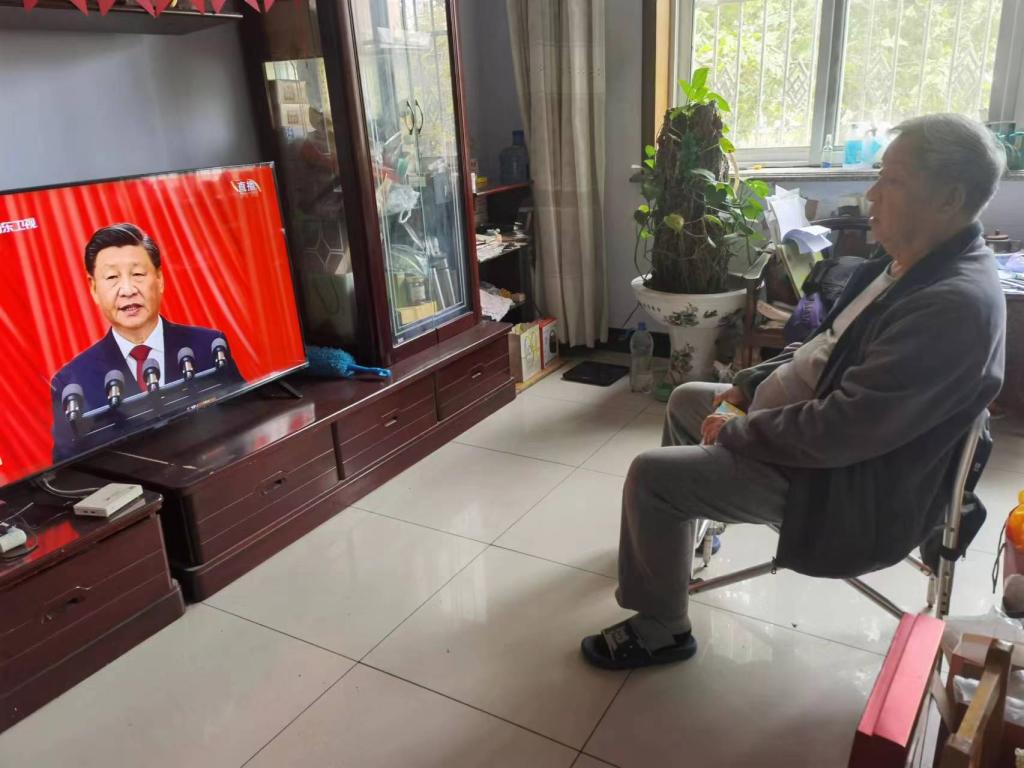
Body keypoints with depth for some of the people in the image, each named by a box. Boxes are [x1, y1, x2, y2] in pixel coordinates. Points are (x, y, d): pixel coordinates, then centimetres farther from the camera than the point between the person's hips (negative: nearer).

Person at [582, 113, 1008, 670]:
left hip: (848, 484, -10)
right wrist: (747, 383, 4)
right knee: (686, 400, 21)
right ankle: (671, 528, 41)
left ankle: (660, 631, 8)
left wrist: (736, 431, -18)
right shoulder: (908, 262, 2)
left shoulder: (955, 306, -30)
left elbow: (839, 432, -32)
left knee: (649, 476, -14)